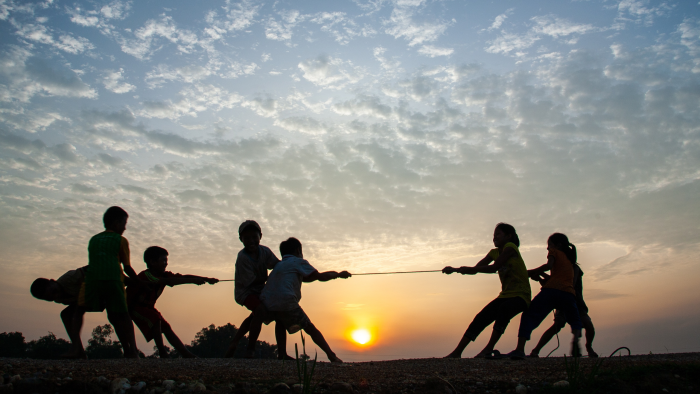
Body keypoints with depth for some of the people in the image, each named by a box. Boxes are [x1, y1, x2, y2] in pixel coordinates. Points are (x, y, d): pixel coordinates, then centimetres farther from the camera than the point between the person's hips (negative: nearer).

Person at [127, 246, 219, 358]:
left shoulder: (164, 275, -5)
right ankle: (162, 353, -21)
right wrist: (193, 280, -50)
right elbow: (170, 281, -44)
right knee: (155, 318, -30)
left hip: (146, 307, 8)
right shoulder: (146, 275, -31)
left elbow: (183, 277, -14)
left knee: (166, 328, 1)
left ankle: (188, 355, 1)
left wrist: (206, 279, -26)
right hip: (131, 306, -8)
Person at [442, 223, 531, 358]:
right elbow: (475, 269, 6)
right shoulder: (495, 252, 13)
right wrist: (455, 269, -9)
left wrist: (467, 269, -22)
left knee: (503, 309, -37)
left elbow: (494, 267, -20)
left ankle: (489, 349, -35)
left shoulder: (510, 247, -9)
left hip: (520, 295, -7)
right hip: (505, 295, 7)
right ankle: (457, 352, -2)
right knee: (480, 319, -4)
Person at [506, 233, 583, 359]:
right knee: (575, 321, 26)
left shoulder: (554, 252, 14)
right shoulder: (570, 259, 32)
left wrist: (531, 272, 3)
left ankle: (520, 349, -16)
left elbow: (549, 265, -5)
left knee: (529, 316, -1)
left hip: (551, 290, -5)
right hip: (569, 294, 5)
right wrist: (540, 275, 28)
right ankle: (576, 339, -7)